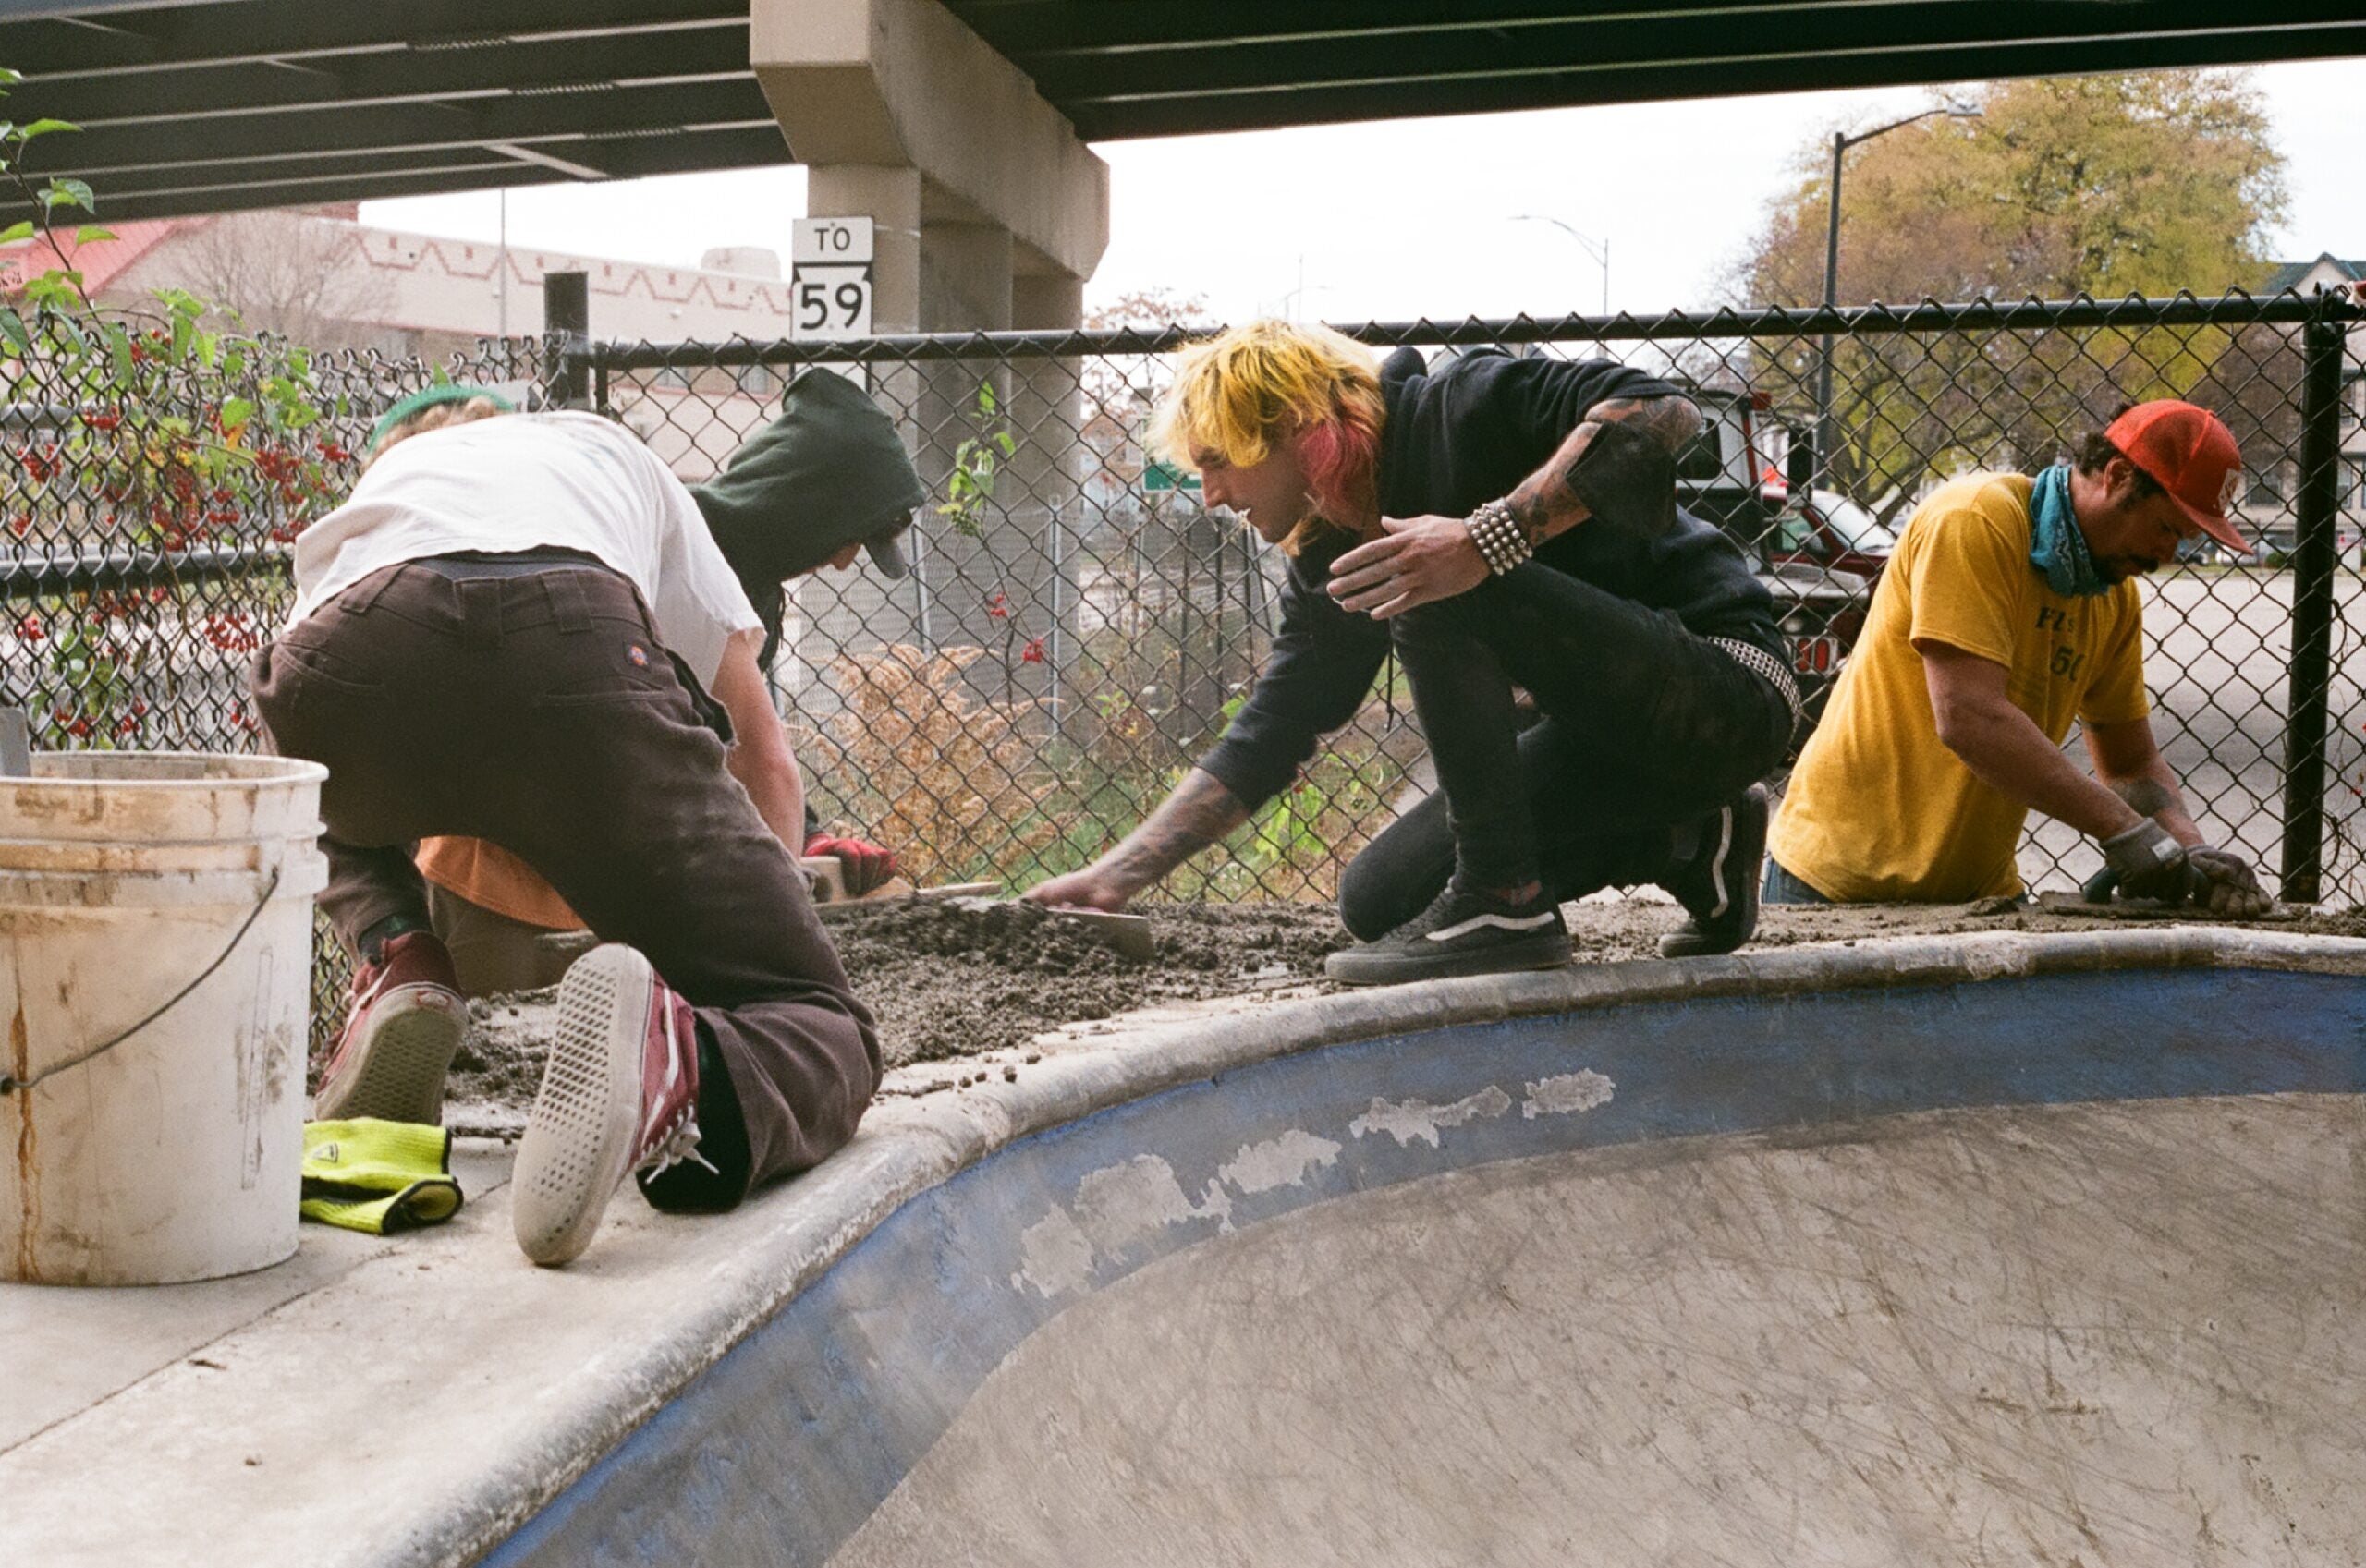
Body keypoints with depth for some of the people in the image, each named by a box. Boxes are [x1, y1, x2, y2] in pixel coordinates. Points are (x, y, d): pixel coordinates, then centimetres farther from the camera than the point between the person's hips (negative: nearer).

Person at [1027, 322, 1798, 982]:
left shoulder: (1462, 410, -15)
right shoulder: (1331, 561, 8)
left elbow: (1662, 411, -29)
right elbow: (1263, 742, 9)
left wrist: (1488, 537, -37)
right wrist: (1118, 873, 3)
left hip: (1721, 690, -9)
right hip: (1616, 739, 9)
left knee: (1436, 588, -27)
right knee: (1378, 900, 5)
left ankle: (1504, 901, -17)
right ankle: (1690, 844, 12)